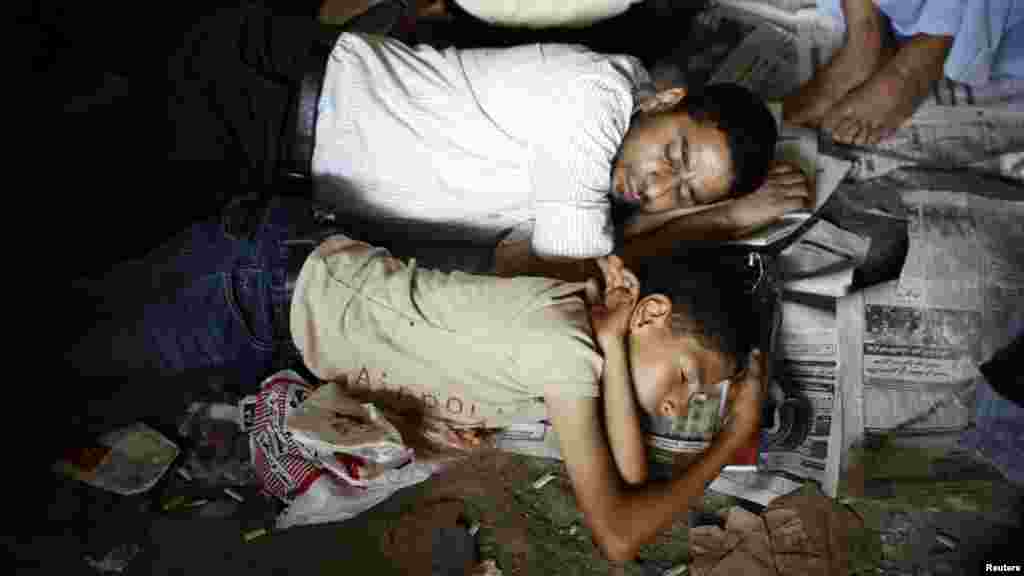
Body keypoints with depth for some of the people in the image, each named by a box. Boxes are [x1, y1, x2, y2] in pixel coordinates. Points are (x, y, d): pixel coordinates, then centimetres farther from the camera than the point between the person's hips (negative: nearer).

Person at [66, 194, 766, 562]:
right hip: (269, 283, -7)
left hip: (312, 262, 7)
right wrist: (736, 437, -18)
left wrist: (611, 348, -21)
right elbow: (617, 535, -29)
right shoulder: (563, 343, -29)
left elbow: (629, 477, -9)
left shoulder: (584, 321, -4)